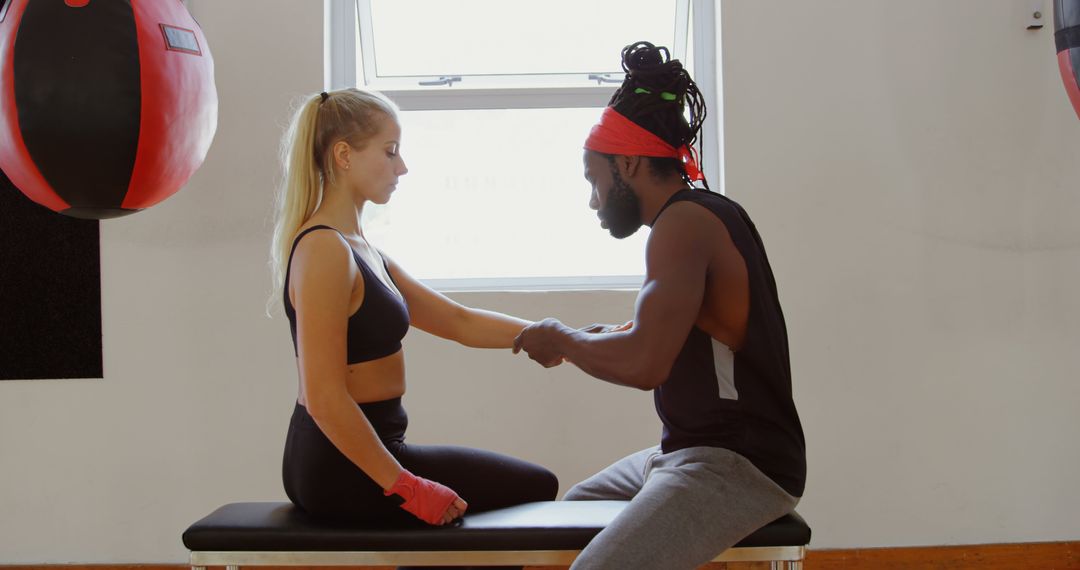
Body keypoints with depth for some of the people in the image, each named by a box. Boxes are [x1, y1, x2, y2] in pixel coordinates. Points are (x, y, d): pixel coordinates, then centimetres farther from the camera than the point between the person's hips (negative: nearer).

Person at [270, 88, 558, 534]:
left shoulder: (358, 250, 11)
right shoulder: (325, 250, -19)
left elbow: (459, 321, 12)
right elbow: (326, 401, -24)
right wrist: (405, 486, -19)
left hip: (341, 461, 10)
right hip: (344, 468, -10)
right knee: (534, 488, 5)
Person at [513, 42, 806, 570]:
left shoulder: (685, 221, -17)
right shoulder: (707, 213, 14)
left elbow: (645, 365, -28)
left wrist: (562, 339, -11)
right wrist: (606, 335, 10)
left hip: (739, 467, -11)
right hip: (692, 450, 11)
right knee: (575, 508, 26)